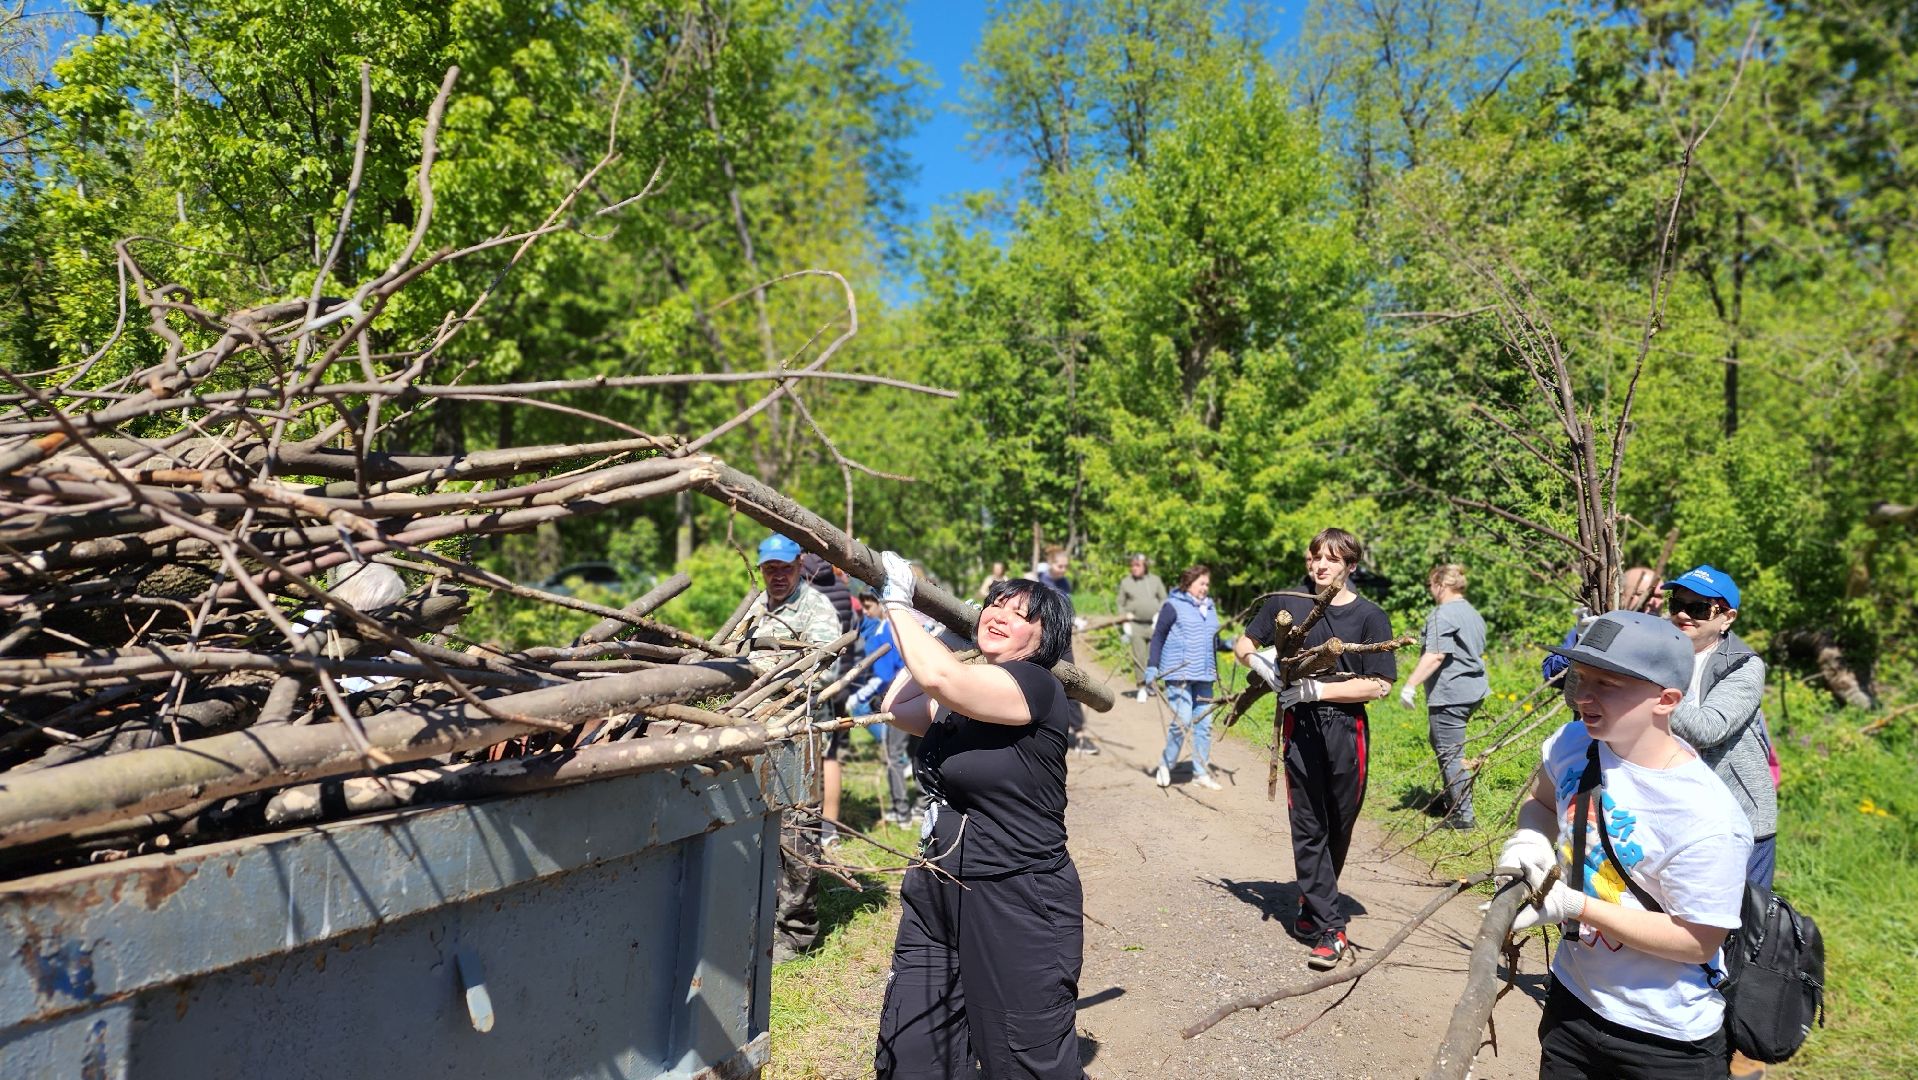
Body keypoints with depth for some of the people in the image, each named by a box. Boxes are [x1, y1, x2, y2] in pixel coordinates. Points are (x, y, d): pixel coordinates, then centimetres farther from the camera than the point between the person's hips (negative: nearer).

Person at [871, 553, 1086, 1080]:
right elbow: (896, 708, 17)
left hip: (1017, 906, -8)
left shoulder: (1036, 686, -16)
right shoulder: (966, 698, 10)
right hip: (938, 896, 8)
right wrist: (940, 634, 18)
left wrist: (898, 604, -15)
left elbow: (937, 676, -29)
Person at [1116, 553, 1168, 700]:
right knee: (1139, 657, -6)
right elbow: (1119, 604, 12)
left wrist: (1160, 613, -4)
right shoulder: (1125, 582, 8)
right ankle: (1142, 687, 0)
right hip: (1135, 624, -1)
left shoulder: (1155, 580, 10)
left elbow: (1164, 599, 13)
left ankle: (1149, 682, 20)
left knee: (1153, 655, 0)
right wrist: (1124, 621, 2)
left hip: (1154, 623, 1)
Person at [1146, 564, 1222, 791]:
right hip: (1179, 674, -7)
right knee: (1182, 720, -10)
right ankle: (1166, 765, 10)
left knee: (1204, 723, 7)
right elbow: (1158, 637, -4)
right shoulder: (1173, 606, -5)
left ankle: (1201, 772, 17)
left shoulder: (1209, 607, 16)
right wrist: (1152, 666, -10)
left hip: (1204, 675, 7)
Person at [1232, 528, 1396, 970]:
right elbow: (1243, 645, 16)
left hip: (1346, 729, 0)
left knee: (1339, 825, 11)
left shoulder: (1369, 615, -3)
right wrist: (1263, 665, -6)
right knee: (1308, 826, -1)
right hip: (1299, 727, 1)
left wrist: (1317, 690, -15)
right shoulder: (1286, 604, 4)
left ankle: (1315, 902, 34)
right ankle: (1329, 928, 5)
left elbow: (1379, 686, -8)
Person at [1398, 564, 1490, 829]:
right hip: (1473, 690, 10)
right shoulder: (1473, 614, 17)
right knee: (1443, 746, 21)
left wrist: (1410, 685, -23)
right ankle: (1453, 802, 29)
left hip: (1450, 693, -10)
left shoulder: (1443, 614, -15)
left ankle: (1463, 815, -3)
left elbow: (1435, 655, -24)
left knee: (1450, 754, -5)